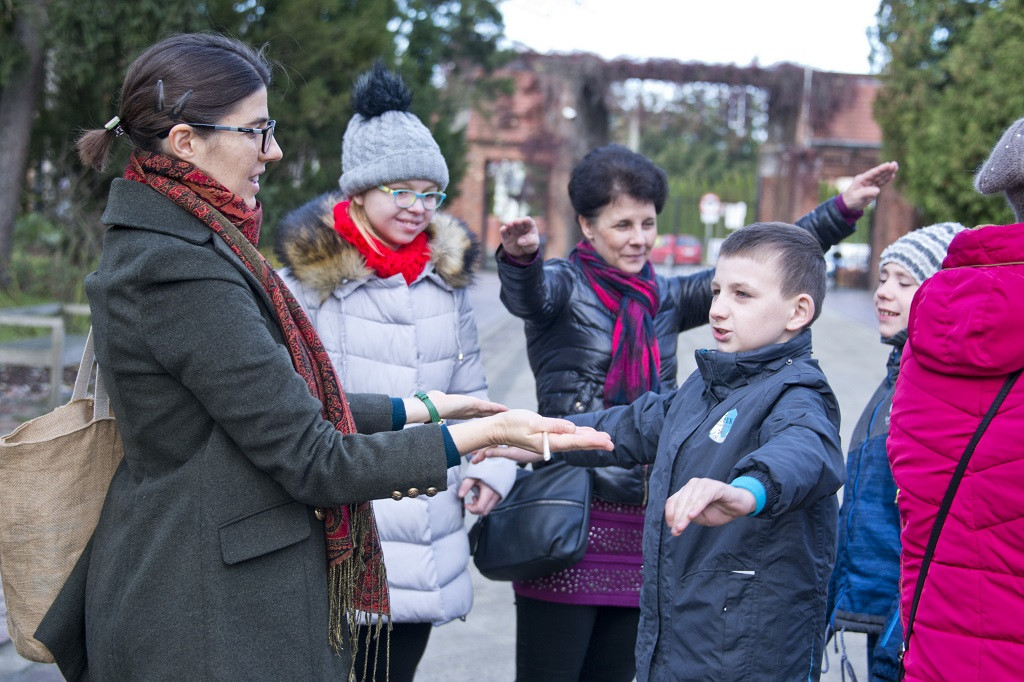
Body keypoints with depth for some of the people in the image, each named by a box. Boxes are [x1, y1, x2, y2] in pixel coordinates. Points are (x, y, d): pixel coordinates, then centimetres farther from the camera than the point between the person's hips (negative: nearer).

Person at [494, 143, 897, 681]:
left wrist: (841, 210, 9)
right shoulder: (565, 285, 0)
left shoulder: (665, 298, 16)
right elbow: (528, 295, -23)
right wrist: (520, 256, -46)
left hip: (645, 525, 6)